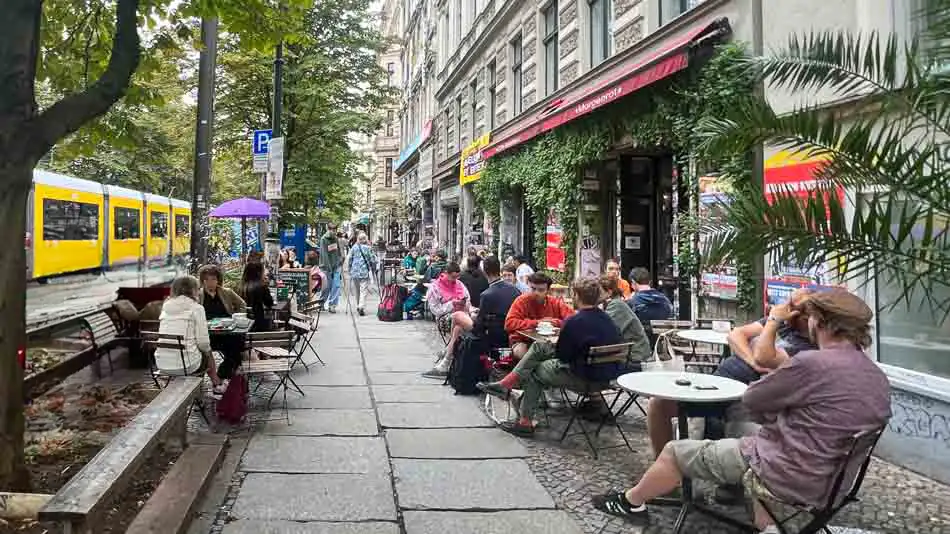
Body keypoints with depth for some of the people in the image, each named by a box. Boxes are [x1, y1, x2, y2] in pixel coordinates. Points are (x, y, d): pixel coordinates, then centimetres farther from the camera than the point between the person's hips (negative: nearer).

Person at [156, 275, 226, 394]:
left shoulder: (166, 307, 10)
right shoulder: (196, 308, -6)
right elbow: (203, 343, -11)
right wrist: (207, 349, 11)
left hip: (162, 365, 5)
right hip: (185, 365, -5)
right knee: (207, 354, 29)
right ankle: (217, 384, 45)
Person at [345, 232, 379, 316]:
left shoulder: (354, 248, 4)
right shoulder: (368, 248, -3)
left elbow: (348, 259, 4)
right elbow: (373, 260, 0)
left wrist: (349, 270, 14)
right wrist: (374, 269, 15)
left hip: (355, 272, 3)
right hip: (365, 272, -3)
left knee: (357, 290, 17)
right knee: (363, 290, -5)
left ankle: (358, 306, 25)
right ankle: (361, 307, -19)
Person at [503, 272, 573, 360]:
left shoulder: (555, 303, -1)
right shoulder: (521, 301, -9)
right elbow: (509, 324, -22)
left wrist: (554, 322, -17)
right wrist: (536, 323, -20)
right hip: (523, 342, -2)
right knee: (520, 351, -34)